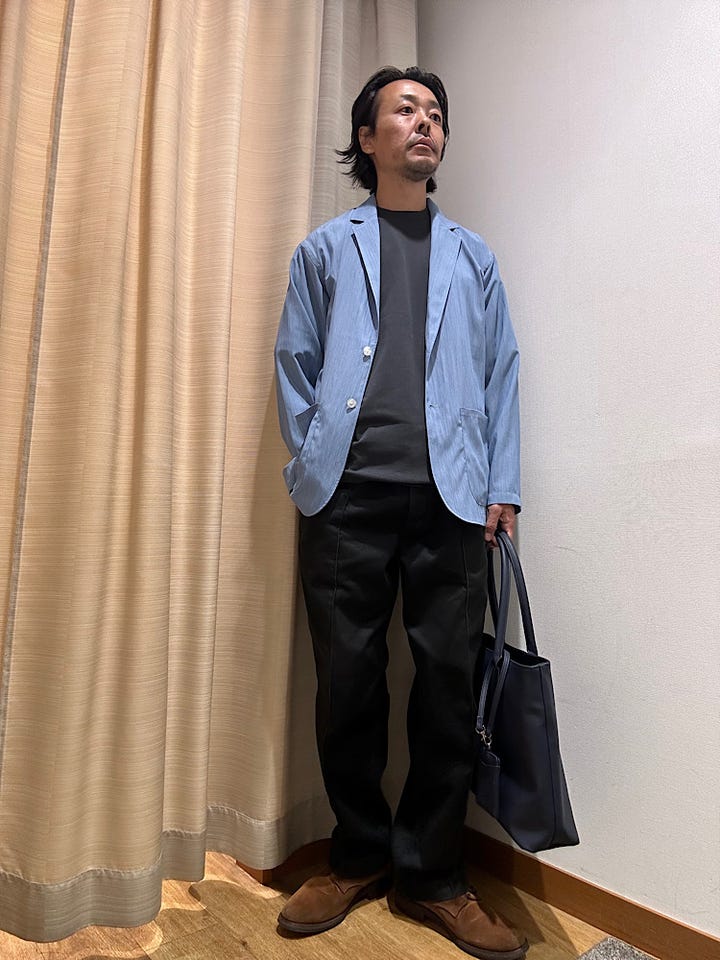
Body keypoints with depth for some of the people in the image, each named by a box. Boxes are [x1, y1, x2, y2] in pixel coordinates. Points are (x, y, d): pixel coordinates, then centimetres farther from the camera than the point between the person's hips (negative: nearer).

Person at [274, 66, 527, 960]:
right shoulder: (325, 248, 16)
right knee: (348, 684, 6)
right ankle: (360, 856, 28)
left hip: (449, 499, 1)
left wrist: (501, 486, 2)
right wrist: (311, 470, -1)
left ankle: (431, 875, 24)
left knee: (448, 685, 3)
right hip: (348, 498, 0)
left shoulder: (472, 256, 19)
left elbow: (500, 373, 12)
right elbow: (294, 366, 10)